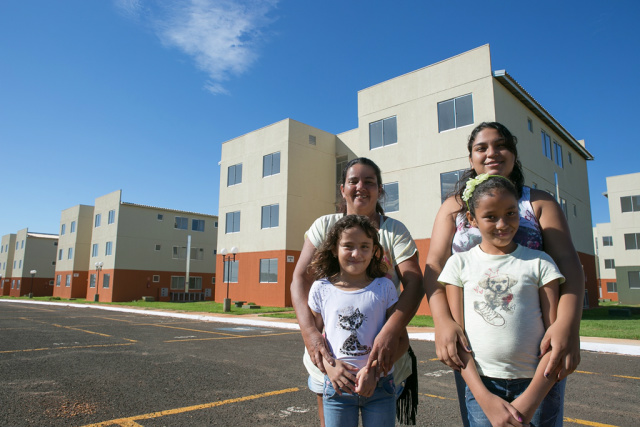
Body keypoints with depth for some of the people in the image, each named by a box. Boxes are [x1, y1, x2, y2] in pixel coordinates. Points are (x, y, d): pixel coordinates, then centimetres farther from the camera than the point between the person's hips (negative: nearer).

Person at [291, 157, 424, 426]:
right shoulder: (325, 226, 2)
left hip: (381, 353, 0)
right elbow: (301, 278, -6)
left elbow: (414, 283, -12)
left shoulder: (395, 230, -1)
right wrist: (309, 331, -21)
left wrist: (391, 331, -30)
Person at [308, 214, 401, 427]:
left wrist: (373, 370, -14)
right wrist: (329, 367, -11)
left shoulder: (384, 287, -3)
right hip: (337, 386, 0)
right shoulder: (321, 289, -2)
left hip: (379, 385, 0)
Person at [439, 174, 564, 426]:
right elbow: (456, 334, -2)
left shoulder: (539, 262, 2)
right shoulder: (460, 263, 1)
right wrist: (485, 398, -10)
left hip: (536, 384, 0)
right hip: (482, 383, 0)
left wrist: (531, 399, -11)